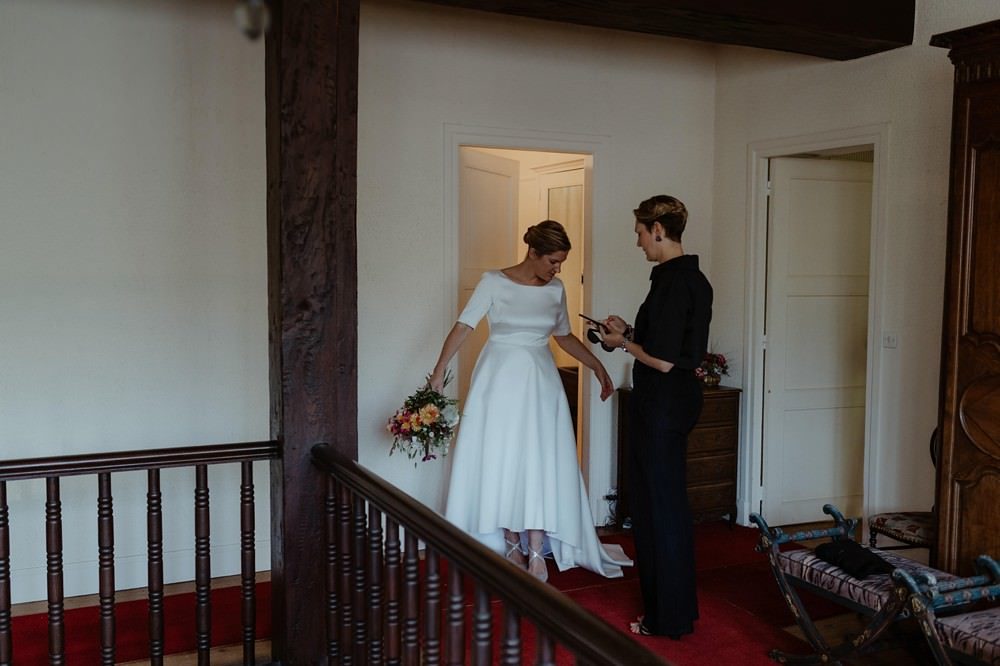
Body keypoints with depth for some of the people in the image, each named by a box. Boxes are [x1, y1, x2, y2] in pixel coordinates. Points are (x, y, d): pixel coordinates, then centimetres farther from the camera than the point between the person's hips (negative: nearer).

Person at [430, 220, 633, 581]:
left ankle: (537, 551, 2)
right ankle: (512, 546, 16)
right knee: (500, 461, 3)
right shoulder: (494, 281, -8)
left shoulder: (556, 289, 4)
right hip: (500, 379, -3)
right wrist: (439, 372, -18)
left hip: (540, 382, 3)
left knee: (541, 463, -2)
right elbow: (463, 326, -11)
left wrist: (597, 366, 11)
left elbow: (564, 336, 16)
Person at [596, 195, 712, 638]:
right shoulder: (694, 277, 11)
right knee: (668, 503, 19)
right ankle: (677, 606, 32)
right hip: (680, 399, 10)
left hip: (661, 405, -10)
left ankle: (669, 617, 14)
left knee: (660, 507, 1)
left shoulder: (671, 282, -20)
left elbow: (663, 360, -23)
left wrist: (624, 343, -7)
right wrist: (631, 331, 13)